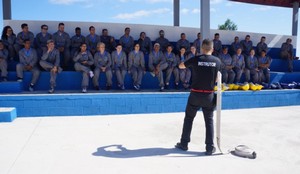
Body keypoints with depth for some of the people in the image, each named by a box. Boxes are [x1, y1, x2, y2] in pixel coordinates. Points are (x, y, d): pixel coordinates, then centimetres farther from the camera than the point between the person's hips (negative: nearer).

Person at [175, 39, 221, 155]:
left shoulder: (196, 59, -6)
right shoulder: (217, 61, -1)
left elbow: (181, 66, 11)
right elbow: (216, 79, 9)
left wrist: (189, 64, 27)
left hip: (195, 94, -1)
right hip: (209, 95, 1)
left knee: (189, 118, 13)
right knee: (209, 121, 11)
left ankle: (184, 144, 20)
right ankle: (210, 148, 14)